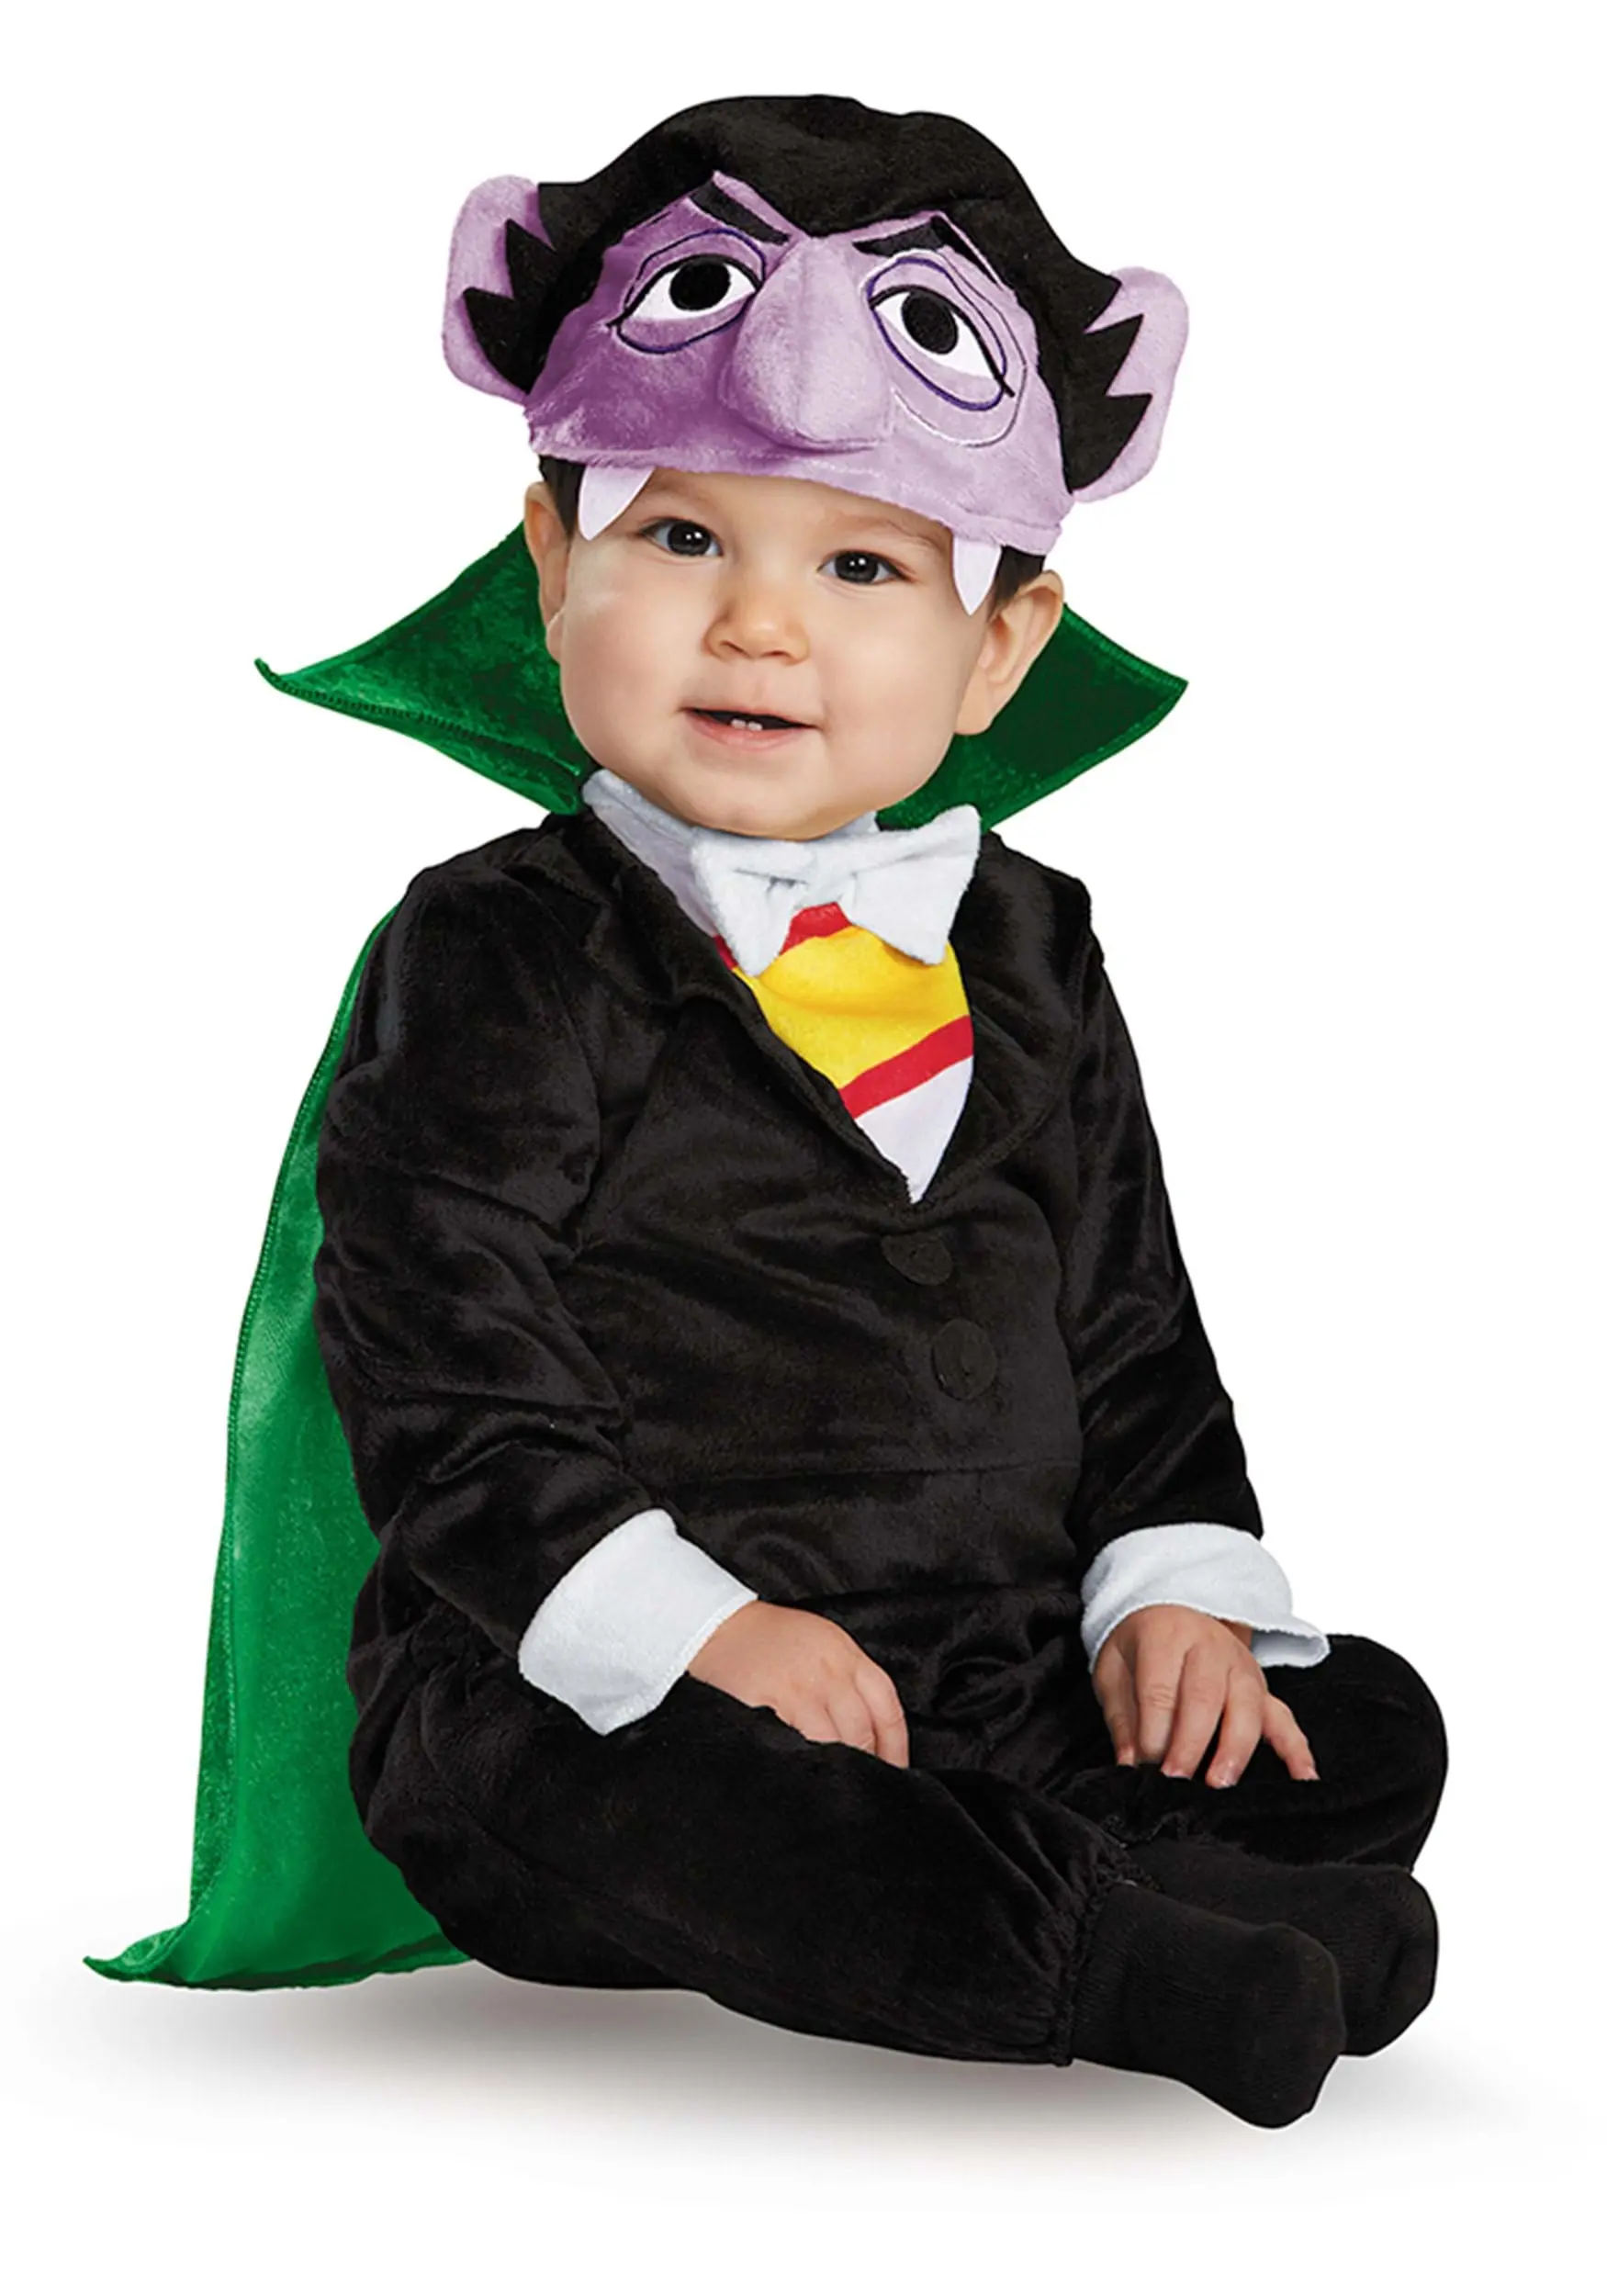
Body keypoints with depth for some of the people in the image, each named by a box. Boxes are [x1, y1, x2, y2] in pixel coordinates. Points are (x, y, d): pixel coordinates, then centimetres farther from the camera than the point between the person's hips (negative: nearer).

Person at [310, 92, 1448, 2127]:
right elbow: (440, 1369, -10)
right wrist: (689, 1627, -21)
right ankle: (1120, 1955, -36)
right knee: (556, 1792, -37)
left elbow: (1130, 1333, 19)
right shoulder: (496, 958, -4)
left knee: (1364, 1726, -8)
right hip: (590, 1683, -5)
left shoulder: (1032, 961, 13)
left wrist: (1177, 1587, 3)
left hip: (997, 1689, 6)